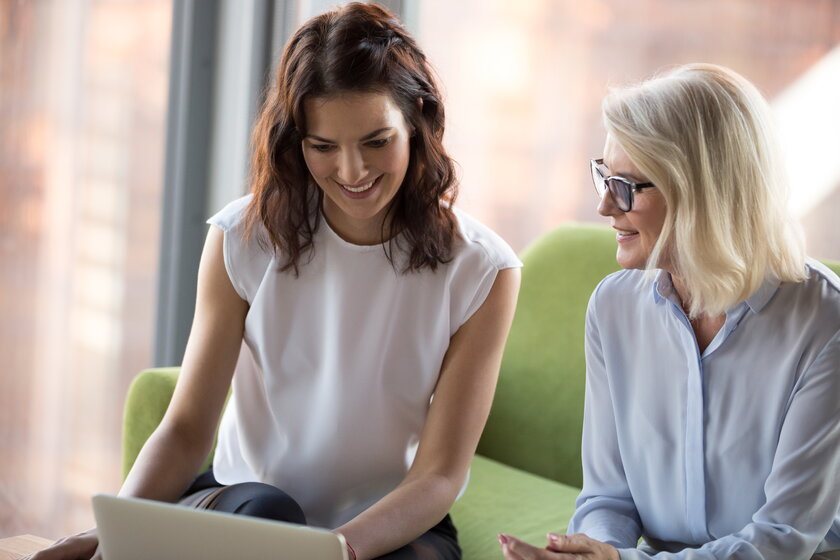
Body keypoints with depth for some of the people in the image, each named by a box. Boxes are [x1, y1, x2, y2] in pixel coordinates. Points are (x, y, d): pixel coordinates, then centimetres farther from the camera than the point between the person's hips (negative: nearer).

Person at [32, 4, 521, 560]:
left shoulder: (480, 270, -9)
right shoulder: (245, 238, -5)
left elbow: (440, 474, -11)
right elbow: (186, 429, -6)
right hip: (237, 505, 0)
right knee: (262, 511, -35)